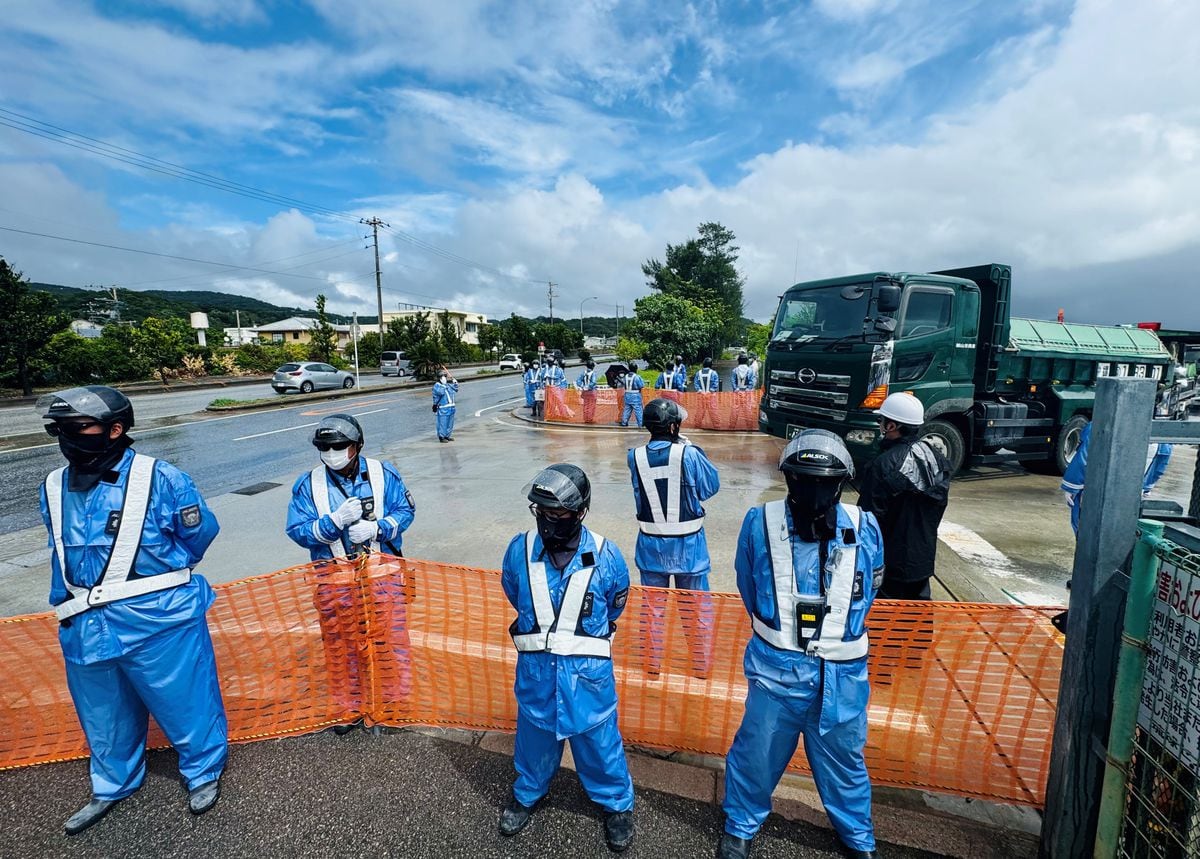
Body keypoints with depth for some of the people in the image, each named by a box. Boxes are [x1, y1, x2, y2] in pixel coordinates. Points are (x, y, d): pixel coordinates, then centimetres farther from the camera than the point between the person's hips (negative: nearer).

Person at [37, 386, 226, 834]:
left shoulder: (160, 479, -16)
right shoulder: (54, 488, 3)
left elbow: (200, 531, -4)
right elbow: (61, 556, 18)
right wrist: (64, 604, 15)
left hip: (158, 619, -6)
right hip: (86, 625, 6)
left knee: (184, 700, 9)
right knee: (104, 713, 24)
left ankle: (203, 772, 34)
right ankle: (111, 787, 48)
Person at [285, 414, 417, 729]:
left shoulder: (383, 473, -6)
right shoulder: (308, 485, -5)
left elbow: (405, 511, -3)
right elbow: (298, 531, -6)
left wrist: (376, 528, -21)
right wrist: (335, 521, -24)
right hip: (334, 577, 1)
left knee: (392, 637, 8)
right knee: (342, 644, 14)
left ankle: (397, 699, 29)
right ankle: (349, 706, 35)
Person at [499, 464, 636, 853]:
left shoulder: (605, 556, -20)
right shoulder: (520, 550, -16)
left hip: (588, 673, -1)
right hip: (536, 669, 2)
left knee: (599, 741, 18)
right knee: (534, 736, 24)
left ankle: (617, 804, 45)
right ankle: (526, 794, 53)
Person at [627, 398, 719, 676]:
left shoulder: (636, 457, -10)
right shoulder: (688, 454, -18)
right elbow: (711, 486, -4)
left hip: (651, 544, 2)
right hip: (688, 544, -2)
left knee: (653, 605, 18)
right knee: (696, 607, 16)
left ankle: (653, 663, 31)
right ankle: (701, 664, 31)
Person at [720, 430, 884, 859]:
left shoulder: (865, 530, -9)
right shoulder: (760, 523, -13)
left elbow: (866, 595, 10)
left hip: (843, 674, 2)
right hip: (777, 667, -1)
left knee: (844, 760, 22)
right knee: (756, 753, 16)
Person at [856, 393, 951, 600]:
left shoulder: (883, 465, -24)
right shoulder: (935, 457, 1)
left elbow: (870, 515, -21)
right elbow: (940, 503, 11)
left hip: (891, 562, -7)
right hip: (924, 557, 7)